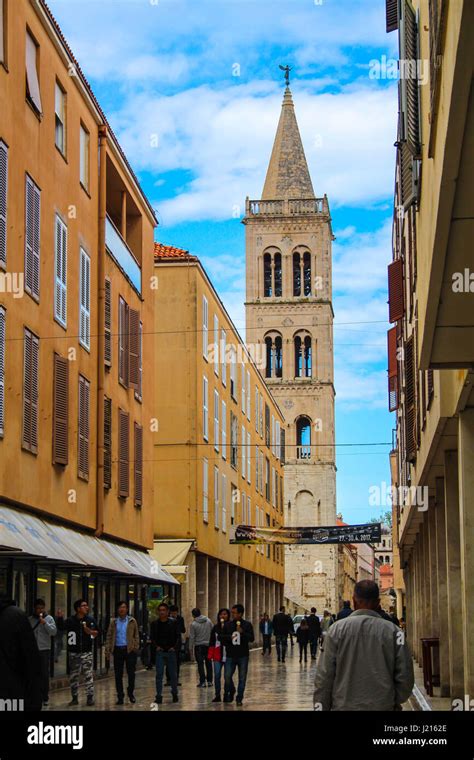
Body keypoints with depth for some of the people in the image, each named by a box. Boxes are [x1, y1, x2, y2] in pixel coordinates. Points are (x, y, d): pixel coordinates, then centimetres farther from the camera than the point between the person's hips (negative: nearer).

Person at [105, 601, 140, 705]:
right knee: (118, 674, 4)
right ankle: (120, 697, 10)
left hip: (129, 649, -2)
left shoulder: (132, 621, 4)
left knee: (131, 673, 0)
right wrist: (107, 650, -1)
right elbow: (109, 636, 7)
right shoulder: (113, 622, 9)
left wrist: (136, 647, -6)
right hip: (117, 649, 2)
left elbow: (136, 636, 4)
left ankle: (130, 693, 20)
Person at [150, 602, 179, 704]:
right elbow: (152, 637, 8)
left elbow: (177, 637, 5)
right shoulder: (154, 624, 4)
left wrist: (174, 647, -8)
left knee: (173, 674, 7)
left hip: (171, 651, 0)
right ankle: (159, 696, -3)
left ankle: (174, 693, 22)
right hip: (160, 652, 0)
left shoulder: (173, 623, 3)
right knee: (159, 674, -5)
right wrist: (156, 646, -7)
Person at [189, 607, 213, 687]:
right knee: (208, 663, 12)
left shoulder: (194, 624, -10)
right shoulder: (208, 621, 0)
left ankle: (202, 681, -1)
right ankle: (209, 681, 14)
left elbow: (192, 637, -7)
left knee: (200, 664, 1)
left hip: (198, 645, -3)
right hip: (208, 644, 3)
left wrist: (191, 648, 0)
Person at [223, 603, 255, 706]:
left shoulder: (247, 625, -1)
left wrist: (242, 632, -21)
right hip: (230, 655, 1)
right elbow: (222, 638, 9)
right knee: (227, 676, -4)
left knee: (242, 678, 3)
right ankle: (230, 692, 25)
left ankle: (239, 699, 13)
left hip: (243, 655, -1)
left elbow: (252, 638, -7)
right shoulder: (227, 625, 3)